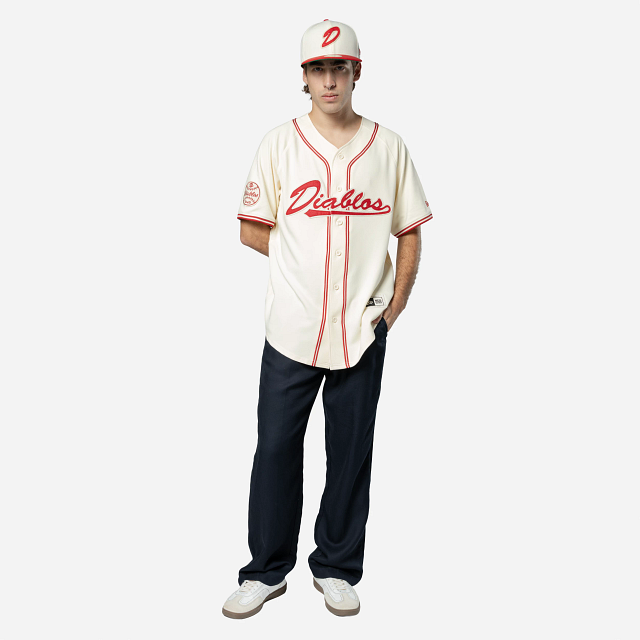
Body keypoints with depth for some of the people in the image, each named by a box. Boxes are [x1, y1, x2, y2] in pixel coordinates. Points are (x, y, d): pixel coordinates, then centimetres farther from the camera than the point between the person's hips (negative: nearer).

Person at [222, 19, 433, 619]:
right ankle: (267, 571, 24)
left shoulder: (389, 146, 4)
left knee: (351, 452, 9)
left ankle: (336, 569, 28)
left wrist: (394, 304, 0)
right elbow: (252, 230, 4)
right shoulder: (279, 143, 2)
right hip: (291, 326, 0)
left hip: (363, 328, 1)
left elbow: (409, 233, 8)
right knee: (276, 447, 6)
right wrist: (311, 262, 0)